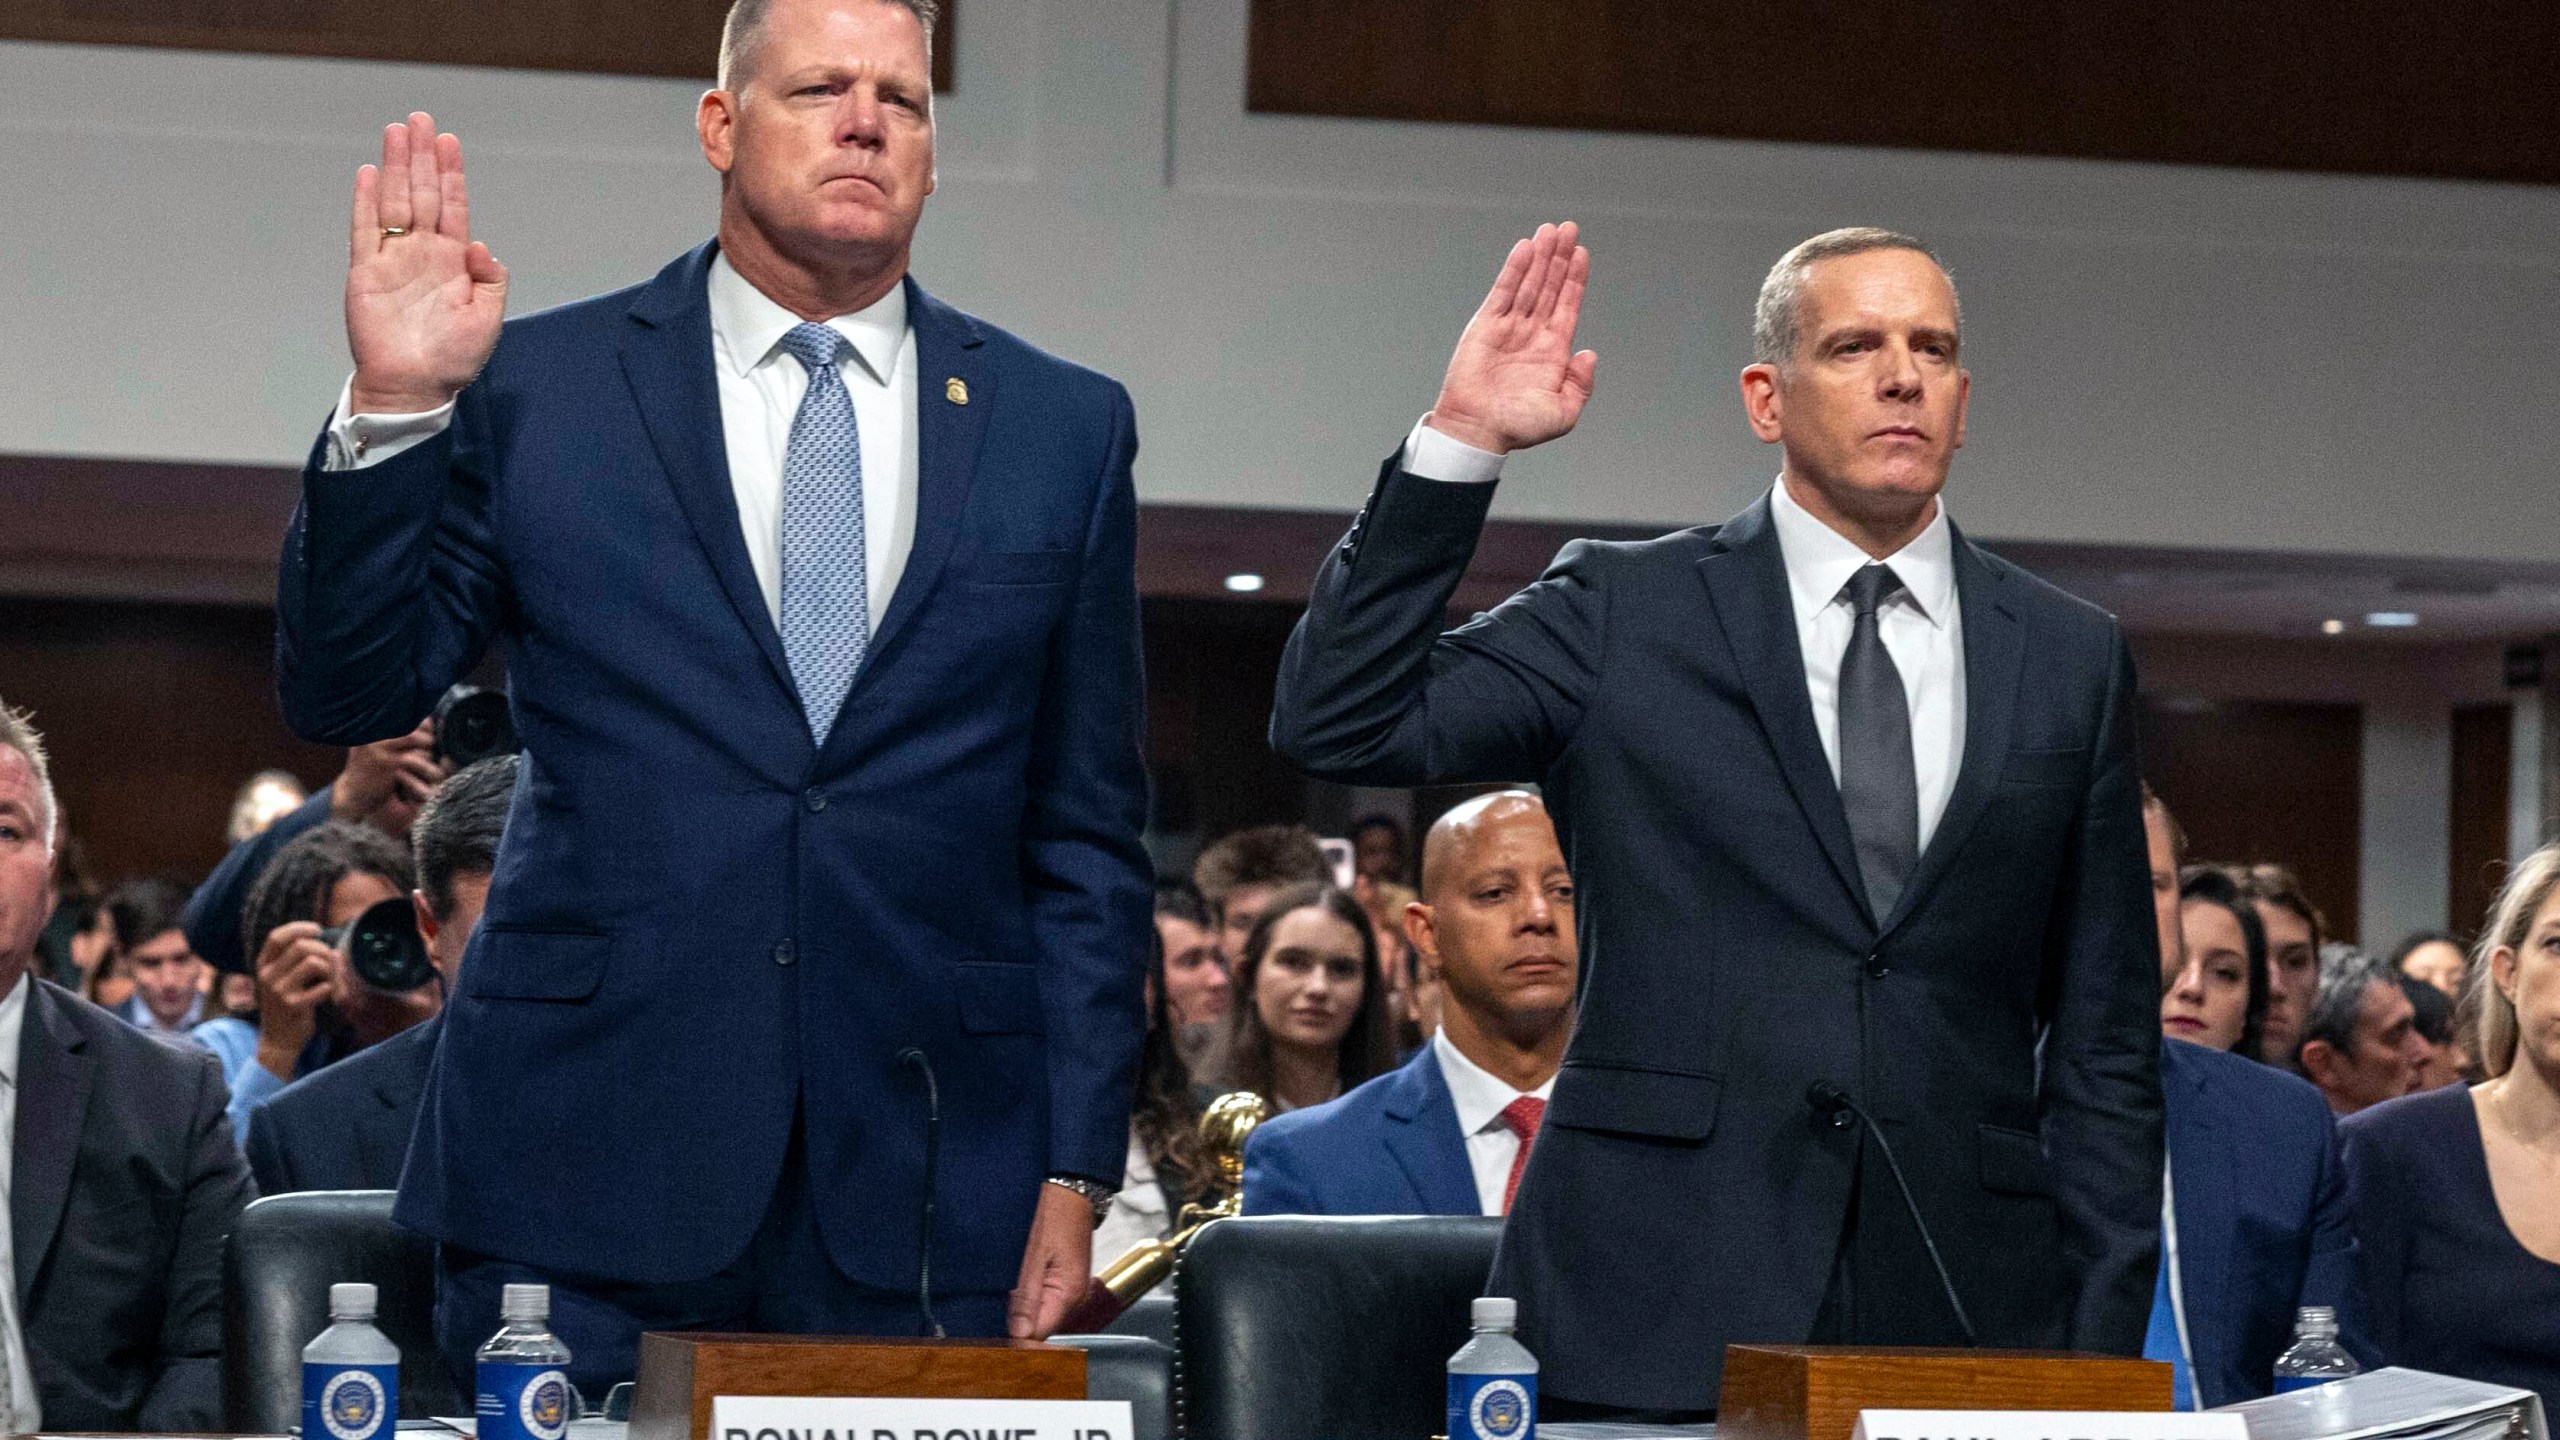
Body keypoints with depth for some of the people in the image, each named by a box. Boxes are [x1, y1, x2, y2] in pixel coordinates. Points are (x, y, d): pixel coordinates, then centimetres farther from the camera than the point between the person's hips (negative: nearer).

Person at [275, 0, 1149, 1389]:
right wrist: (394, 410, -12)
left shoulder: (1065, 427, 11)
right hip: (583, 1172, -1)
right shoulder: (535, 389, 6)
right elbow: (345, 697, 2)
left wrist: (1074, 1170, 4)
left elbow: (1086, 836, 11)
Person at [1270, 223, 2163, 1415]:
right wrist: (1460, 442, -11)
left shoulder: (2073, 660, 12)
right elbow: (1336, 725, -5)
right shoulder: (1624, 613, 6)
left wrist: (2100, 1346, 6)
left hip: (1966, 1324, 2)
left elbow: (2104, 1039, 13)